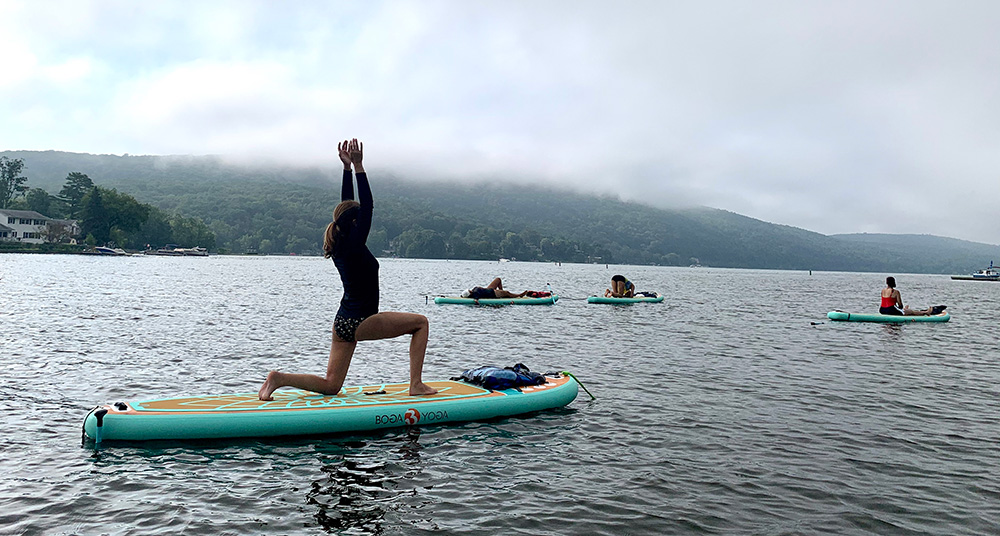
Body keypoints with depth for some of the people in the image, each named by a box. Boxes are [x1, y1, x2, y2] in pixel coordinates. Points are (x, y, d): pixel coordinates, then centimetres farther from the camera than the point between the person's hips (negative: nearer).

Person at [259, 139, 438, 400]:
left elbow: (347, 204, 15)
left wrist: (347, 167, 13)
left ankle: (280, 378, -2)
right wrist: (358, 167, -16)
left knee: (330, 385, 15)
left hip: (343, 322, 9)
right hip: (360, 322, -9)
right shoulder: (354, 245, -15)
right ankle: (416, 384, -3)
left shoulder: (338, 245, 7)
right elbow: (367, 206, -17)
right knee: (420, 322, 2)